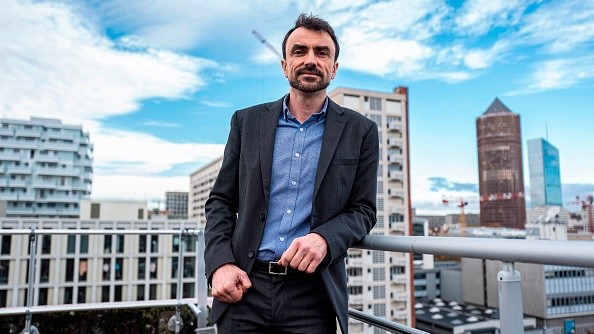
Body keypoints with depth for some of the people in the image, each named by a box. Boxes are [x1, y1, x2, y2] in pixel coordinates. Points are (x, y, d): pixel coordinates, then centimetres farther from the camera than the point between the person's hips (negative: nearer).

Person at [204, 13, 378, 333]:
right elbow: (220, 201, 6)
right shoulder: (247, 121, 5)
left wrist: (325, 238, -18)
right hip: (244, 287, 1)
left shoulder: (360, 131, 2)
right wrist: (220, 263, -8)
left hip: (312, 296, -1)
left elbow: (363, 209, 2)